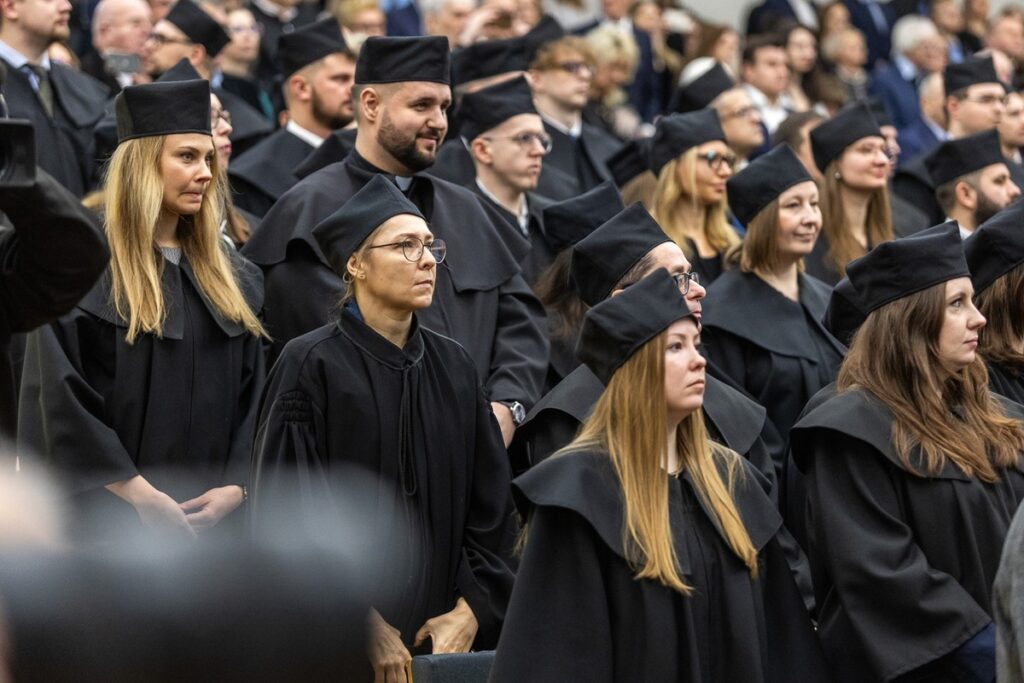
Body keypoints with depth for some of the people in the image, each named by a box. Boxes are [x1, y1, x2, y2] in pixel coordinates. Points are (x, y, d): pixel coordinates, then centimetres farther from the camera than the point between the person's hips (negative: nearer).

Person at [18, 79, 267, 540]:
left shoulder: (232, 281, 13)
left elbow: (253, 394, 10)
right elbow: (61, 402, -13)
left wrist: (235, 488, -6)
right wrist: (140, 494, -17)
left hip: (213, 518, 5)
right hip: (113, 519, -5)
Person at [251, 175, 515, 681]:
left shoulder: (454, 368, 9)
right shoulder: (311, 367, -7)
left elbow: (489, 506, 8)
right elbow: (287, 513, -12)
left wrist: (471, 611, -4)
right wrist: (362, 626, -15)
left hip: (442, 636, 5)